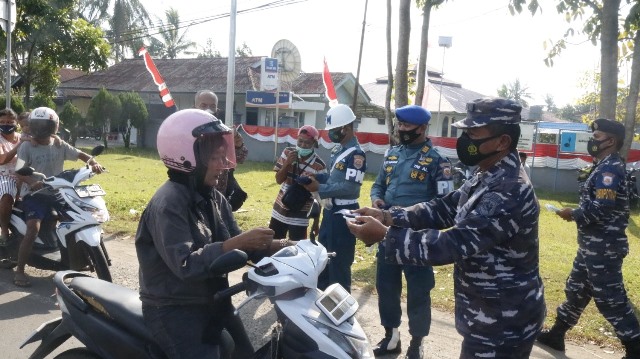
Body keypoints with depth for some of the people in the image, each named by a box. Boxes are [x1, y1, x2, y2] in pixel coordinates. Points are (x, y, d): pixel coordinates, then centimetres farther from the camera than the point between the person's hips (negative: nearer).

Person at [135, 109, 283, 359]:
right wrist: (238, 242, -34)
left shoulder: (214, 198, 7)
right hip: (174, 311, -8)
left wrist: (277, 246, -13)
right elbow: (185, 265, -30)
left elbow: (238, 247, 4)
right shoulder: (167, 203, -20)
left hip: (213, 302, 8)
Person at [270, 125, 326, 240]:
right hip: (280, 210, 4)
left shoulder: (319, 166, -15)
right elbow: (279, 180, -1)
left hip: (299, 216, -4)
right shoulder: (288, 153, -3)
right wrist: (287, 163, -19)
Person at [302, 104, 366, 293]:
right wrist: (315, 177, 3)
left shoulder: (355, 154, -19)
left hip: (344, 213, -10)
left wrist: (319, 188, -22)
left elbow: (350, 187, -25)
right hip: (330, 210, 10)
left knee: (339, 261, 0)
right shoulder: (337, 149, 12)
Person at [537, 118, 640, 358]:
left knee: (611, 299, -2)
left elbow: (602, 208, -26)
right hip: (593, 246, 10)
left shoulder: (609, 169, -18)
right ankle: (556, 335, 31)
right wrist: (577, 214, 4)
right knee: (575, 290, 19)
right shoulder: (605, 167, 13)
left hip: (603, 248, -10)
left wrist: (573, 214, -12)